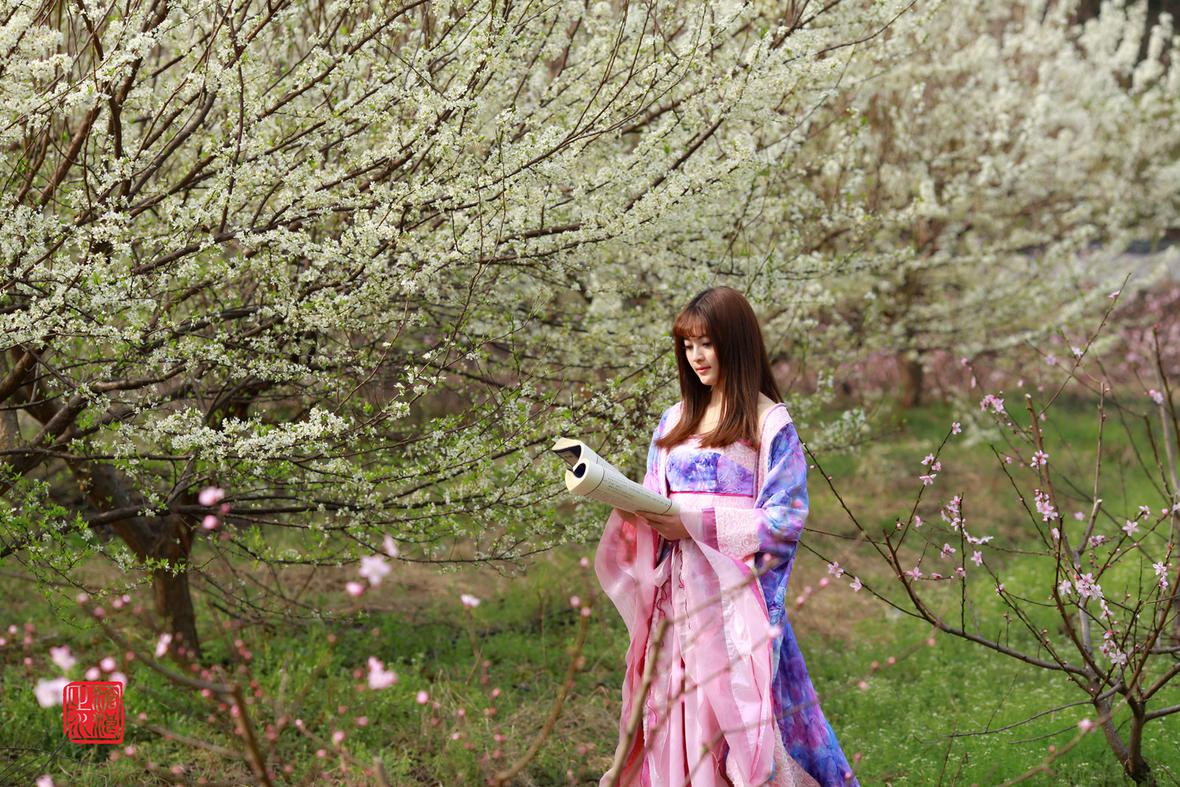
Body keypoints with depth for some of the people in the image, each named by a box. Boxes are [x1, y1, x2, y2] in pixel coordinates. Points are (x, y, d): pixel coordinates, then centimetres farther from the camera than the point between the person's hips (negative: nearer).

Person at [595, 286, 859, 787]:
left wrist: (697, 525, -16)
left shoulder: (769, 423, -3)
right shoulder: (676, 420, 15)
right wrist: (631, 508, -7)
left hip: (735, 591, -5)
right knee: (675, 720, 3)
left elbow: (785, 519, -9)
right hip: (677, 591, 5)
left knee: (737, 711, -8)